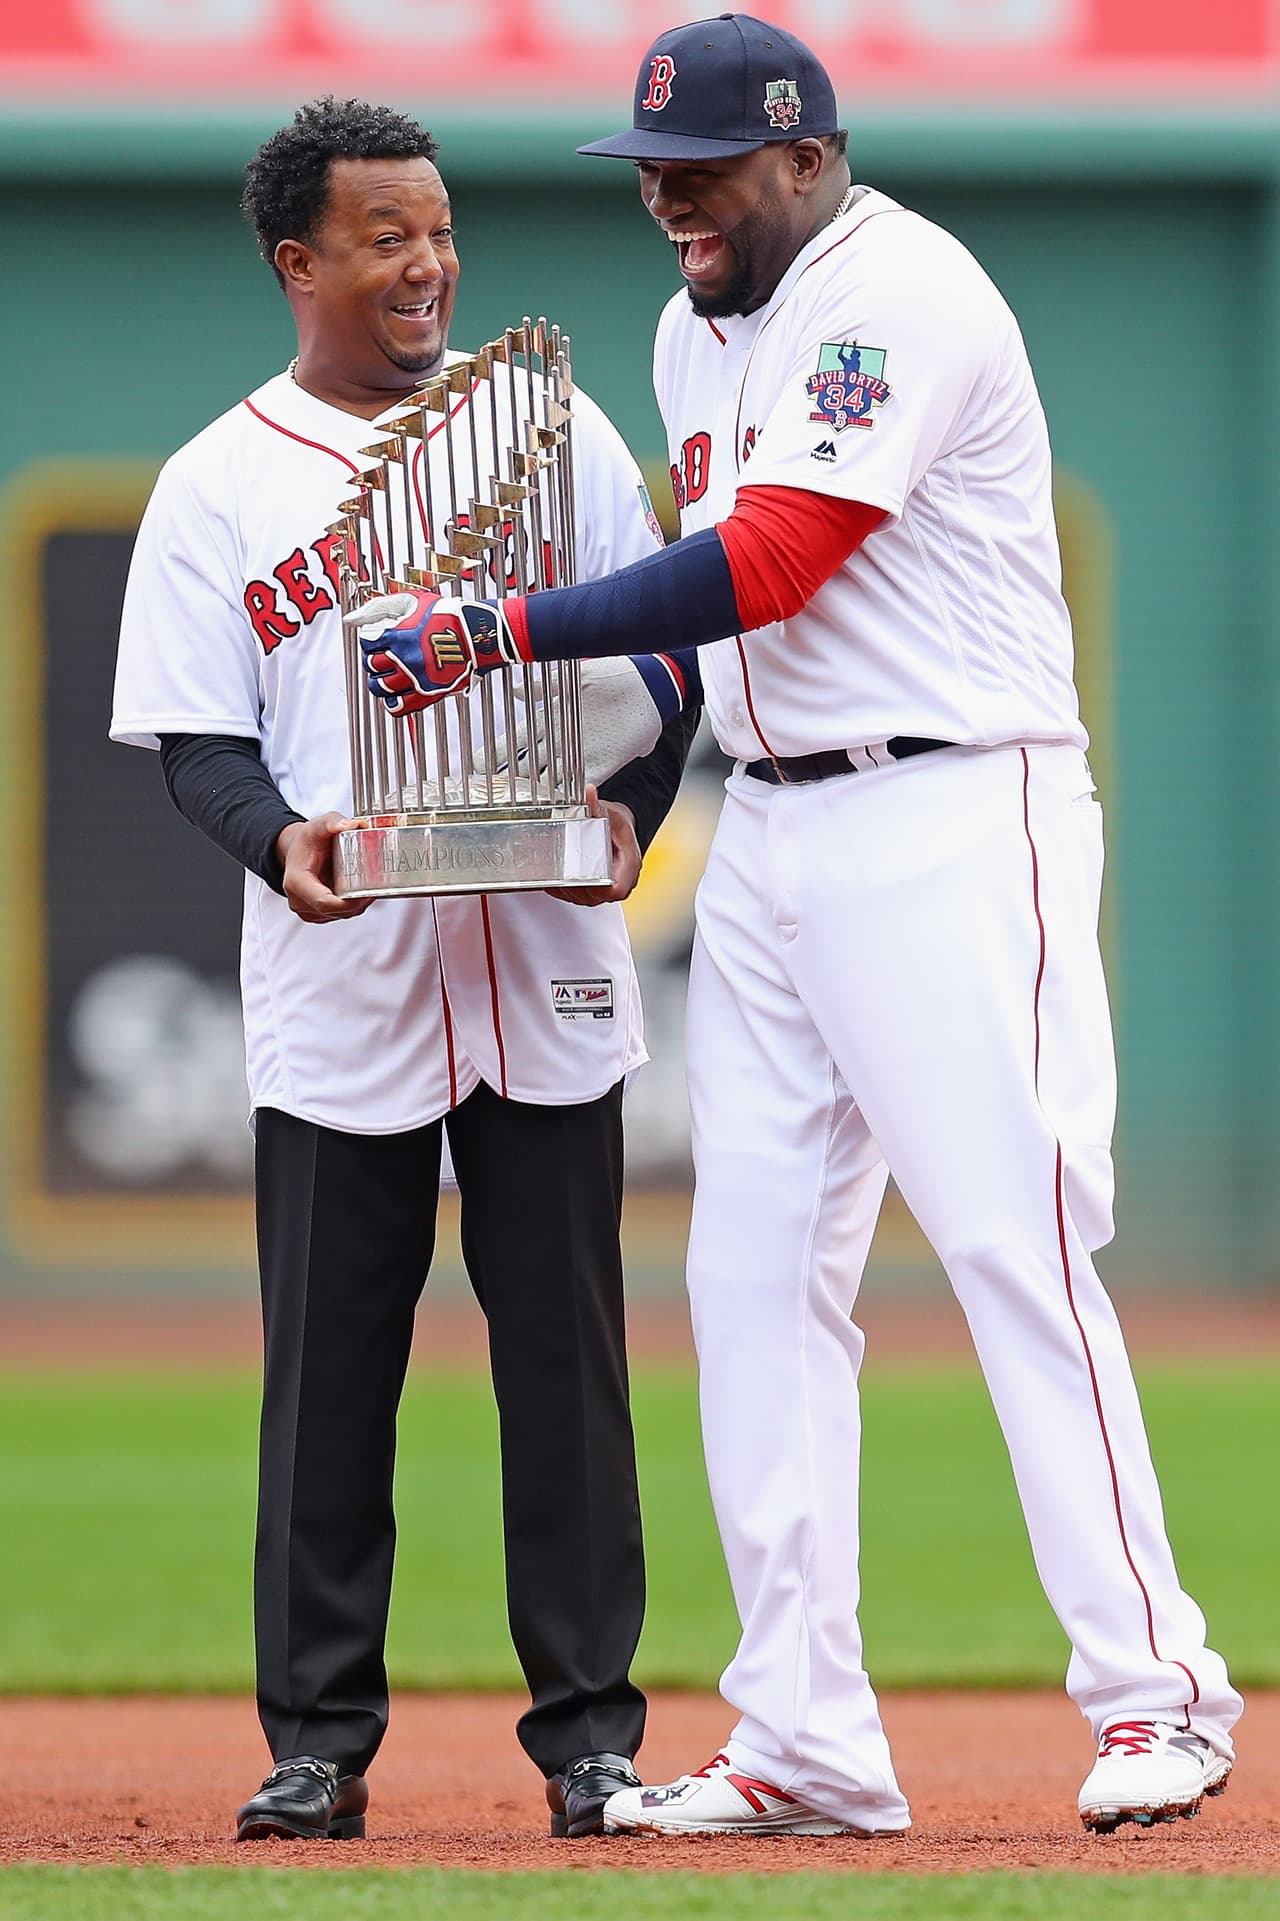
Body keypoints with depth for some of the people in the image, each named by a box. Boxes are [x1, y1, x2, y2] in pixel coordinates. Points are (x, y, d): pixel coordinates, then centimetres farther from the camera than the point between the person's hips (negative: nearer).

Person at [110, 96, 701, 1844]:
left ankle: (590, 1730, 9)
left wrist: (628, 811, -10)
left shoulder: (555, 433, 8)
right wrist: (280, 841, -19)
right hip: (336, 983, -1)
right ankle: (317, 1740, 9)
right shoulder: (216, 488, 4)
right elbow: (197, 738, 1)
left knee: (566, 1352, 2)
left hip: (547, 970, 1)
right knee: (329, 1360, 1)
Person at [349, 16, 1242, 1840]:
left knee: (1014, 1244, -12)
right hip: (768, 843, 9)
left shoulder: (898, 292, -13)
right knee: (756, 1274, 4)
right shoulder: (699, 336, 16)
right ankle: (804, 1745, 6)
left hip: (953, 827, -9)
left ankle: (1152, 1691, -7)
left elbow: (769, 565, -21)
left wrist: (504, 630, -20)